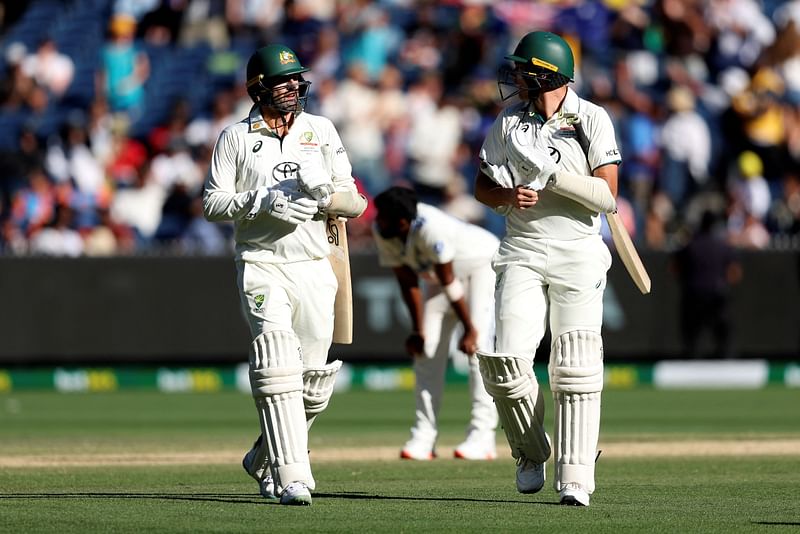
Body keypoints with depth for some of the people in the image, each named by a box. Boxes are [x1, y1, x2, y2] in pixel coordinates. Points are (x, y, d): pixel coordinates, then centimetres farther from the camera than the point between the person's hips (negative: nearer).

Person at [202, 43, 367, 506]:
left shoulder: (322, 131, 11)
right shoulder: (236, 137, 5)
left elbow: (354, 204, 8)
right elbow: (213, 202, 1)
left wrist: (325, 194, -14)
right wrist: (262, 202, -15)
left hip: (314, 267, 3)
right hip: (261, 266, -3)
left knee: (314, 381, 3)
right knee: (278, 368, -18)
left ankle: (264, 462, 26)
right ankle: (293, 478, -21)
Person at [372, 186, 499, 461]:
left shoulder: (429, 229, -39)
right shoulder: (382, 232, -19)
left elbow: (449, 282, -32)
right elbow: (408, 282, -9)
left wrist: (469, 329, -25)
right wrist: (417, 331, -8)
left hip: (483, 265, -7)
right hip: (439, 274, 7)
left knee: (477, 346, -19)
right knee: (426, 348, -1)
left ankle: (482, 437, -20)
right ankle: (424, 437, 0)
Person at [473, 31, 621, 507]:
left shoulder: (591, 120, -3)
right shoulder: (508, 124, 7)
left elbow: (607, 196, -9)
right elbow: (483, 187, 14)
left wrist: (550, 173, -18)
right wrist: (509, 195, -7)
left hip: (579, 253, -2)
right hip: (523, 250, 2)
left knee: (574, 368, -7)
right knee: (507, 359, -11)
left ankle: (575, 478, -5)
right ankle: (531, 452, 12)